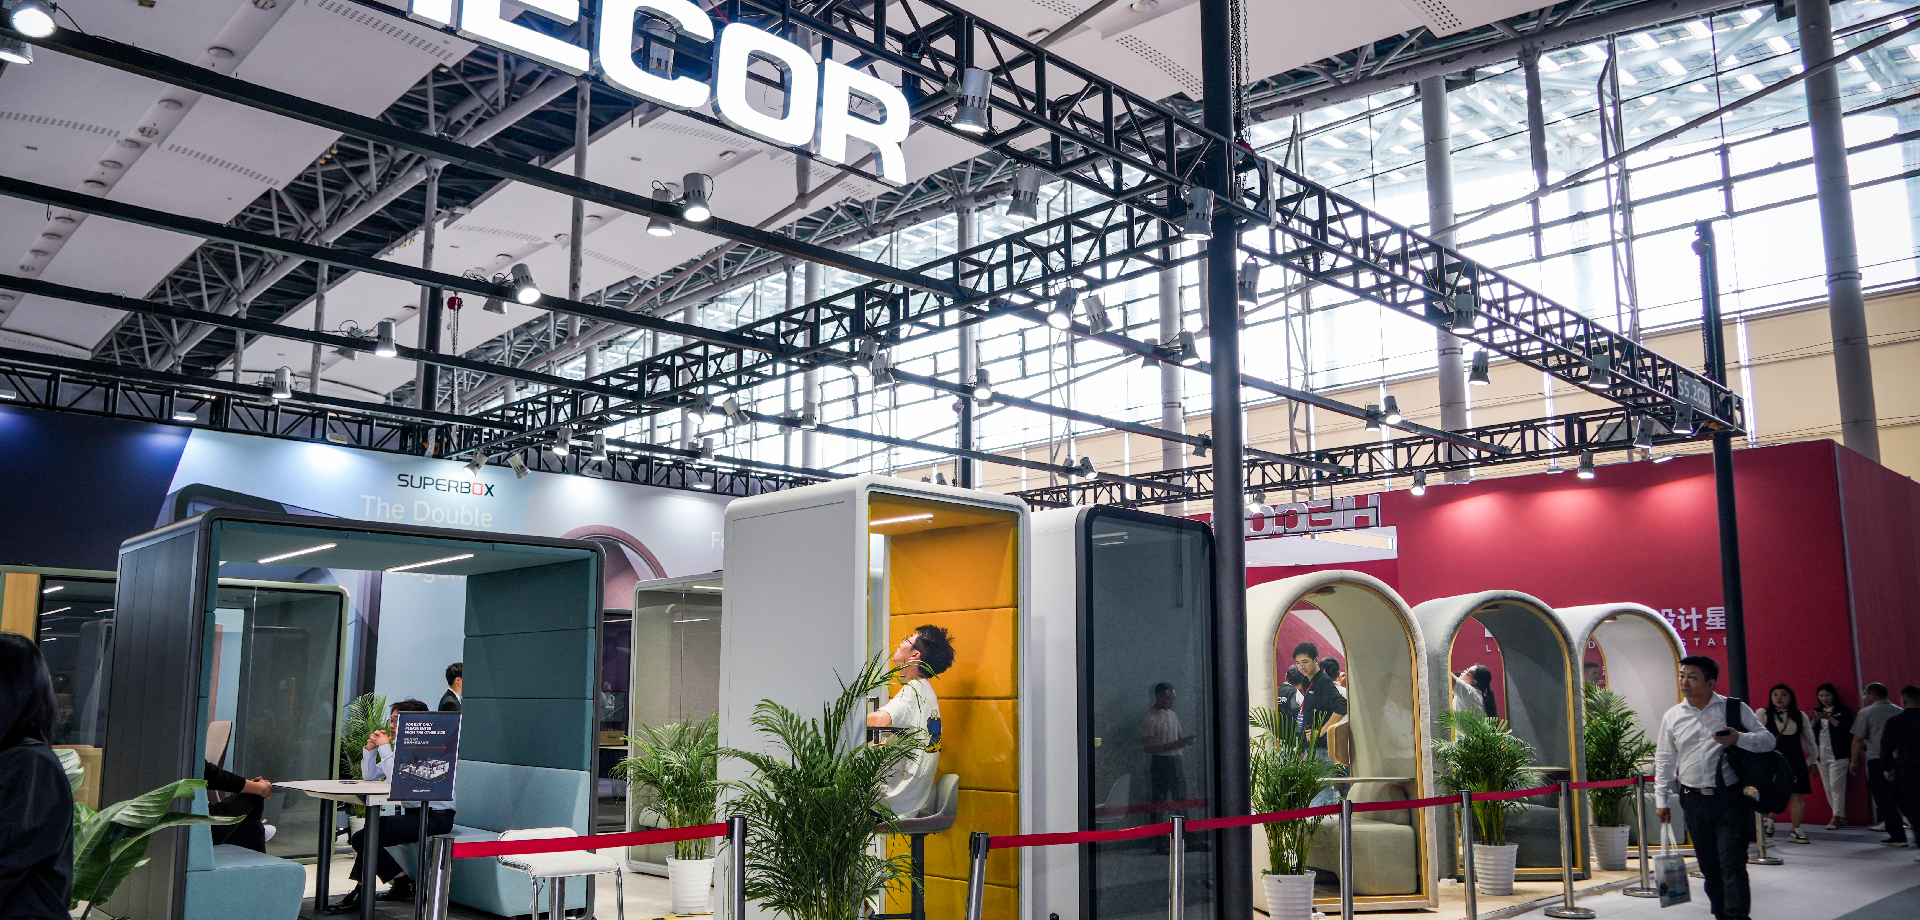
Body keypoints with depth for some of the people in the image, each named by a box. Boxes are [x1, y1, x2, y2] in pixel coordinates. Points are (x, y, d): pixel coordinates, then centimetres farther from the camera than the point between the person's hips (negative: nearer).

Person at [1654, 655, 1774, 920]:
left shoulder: (1735, 709, 3)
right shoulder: (1673, 716, 9)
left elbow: (1767, 739, 3)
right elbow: (1664, 761, 13)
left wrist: (1739, 738, -17)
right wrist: (1661, 800, 10)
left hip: (1731, 800, -3)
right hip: (1695, 800, 3)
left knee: (1732, 865, -8)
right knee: (1709, 866, 9)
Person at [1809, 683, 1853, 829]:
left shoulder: (1842, 711, 2)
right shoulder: (1817, 712, 16)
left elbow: (1846, 729, -12)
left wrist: (1829, 718, -15)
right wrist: (1815, 720, -7)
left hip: (1837, 753, -5)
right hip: (1821, 754, 5)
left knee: (1836, 785, -11)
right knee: (1828, 788, 4)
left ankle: (1836, 818, -10)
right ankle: (1841, 817, 10)